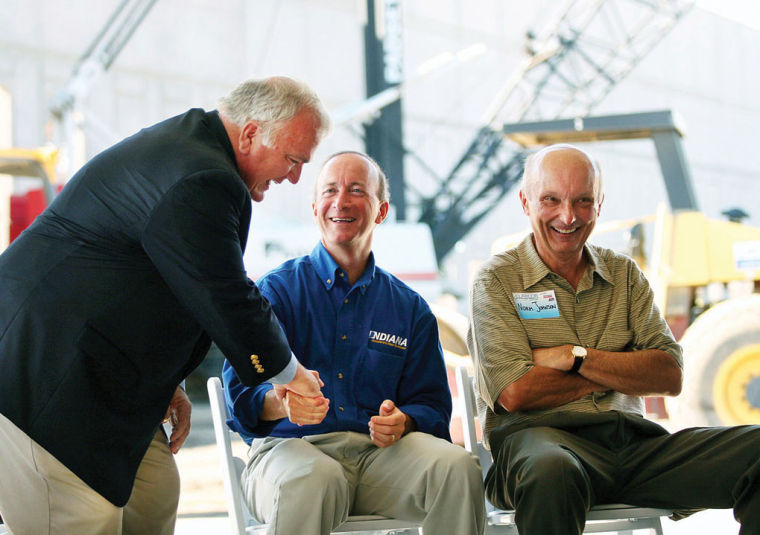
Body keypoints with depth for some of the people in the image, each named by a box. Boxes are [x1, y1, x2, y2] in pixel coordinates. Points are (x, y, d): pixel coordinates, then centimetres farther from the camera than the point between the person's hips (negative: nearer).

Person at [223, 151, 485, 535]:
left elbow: (430, 404, 14)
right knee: (314, 479, -39)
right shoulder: (277, 290, 8)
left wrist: (401, 422, -12)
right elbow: (241, 388, -5)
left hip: (380, 452, 3)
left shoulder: (410, 308, 17)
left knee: (457, 467, -28)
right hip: (291, 447, -3)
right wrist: (281, 403, -30)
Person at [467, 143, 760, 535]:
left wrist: (575, 356, -4)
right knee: (552, 471, -43)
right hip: (539, 434, -4)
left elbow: (670, 377, 7)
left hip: (632, 441, 5)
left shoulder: (624, 274, 19)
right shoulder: (497, 279, 6)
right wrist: (618, 374, 1)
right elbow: (515, 393, -7)